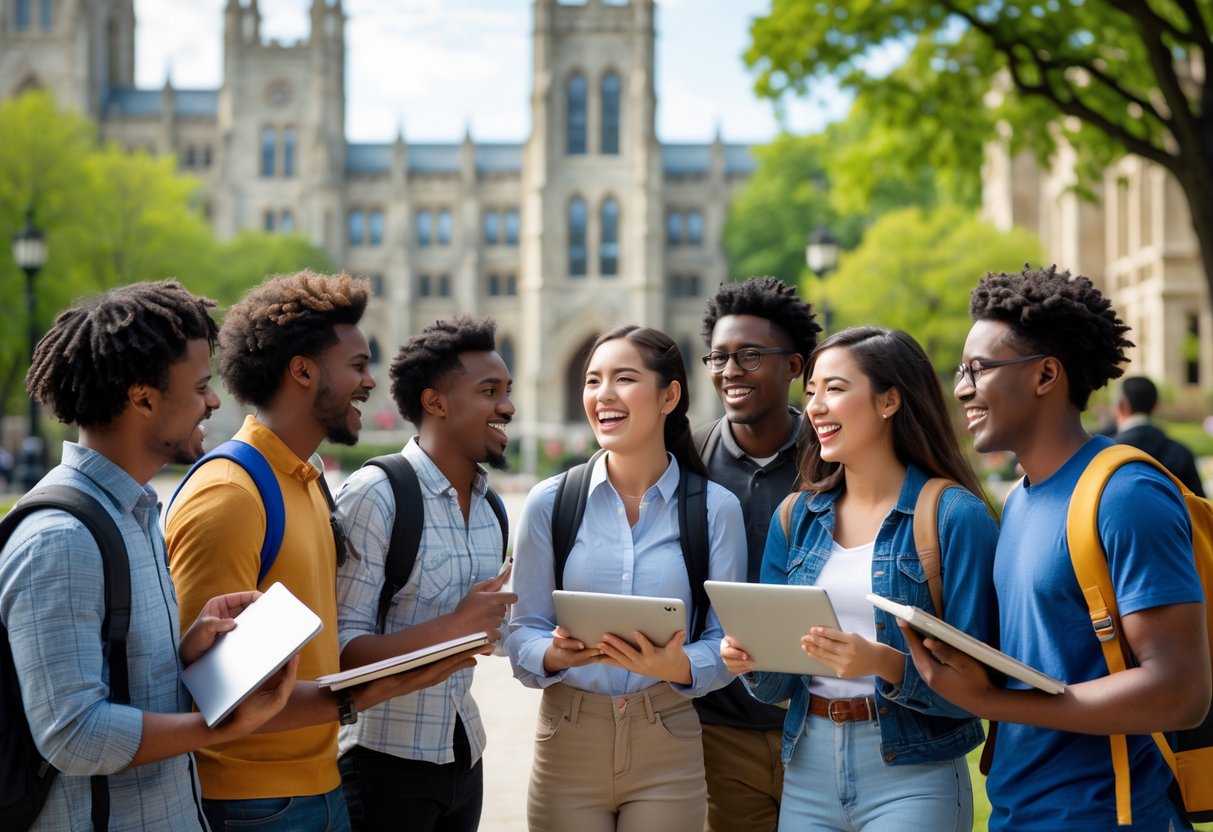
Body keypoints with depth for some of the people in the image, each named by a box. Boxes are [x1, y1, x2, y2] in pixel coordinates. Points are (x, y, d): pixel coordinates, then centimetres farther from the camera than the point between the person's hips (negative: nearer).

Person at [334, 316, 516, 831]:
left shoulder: (489, 506, 9)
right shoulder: (376, 495, -14)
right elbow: (340, 647, -19)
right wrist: (453, 627, -25)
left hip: (464, 756, 7)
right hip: (387, 762, -7)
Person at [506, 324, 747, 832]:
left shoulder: (715, 509, -1)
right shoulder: (549, 503, 1)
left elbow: (725, 642, -2)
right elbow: (522, 633, 0)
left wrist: (678, 667, -22)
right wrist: (557, 654, -21)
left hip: (668, 751, -1)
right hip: (567, 746, 1)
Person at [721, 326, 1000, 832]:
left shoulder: (955, 516, -10)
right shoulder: (797, 518, 6)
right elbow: (777, 685, 9)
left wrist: (883, 663, -28)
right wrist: (752, 661, -11)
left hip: (913, 781, -5)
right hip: (807, 774, 5)